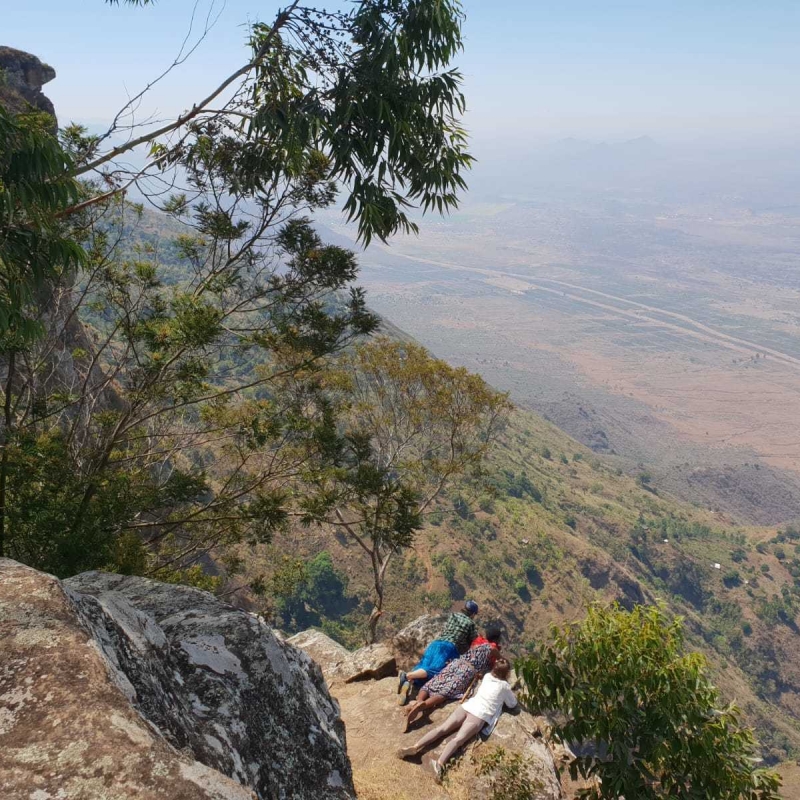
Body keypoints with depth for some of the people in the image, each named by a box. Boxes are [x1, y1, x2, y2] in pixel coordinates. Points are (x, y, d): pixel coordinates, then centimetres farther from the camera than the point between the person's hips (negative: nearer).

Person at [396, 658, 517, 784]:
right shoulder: (504, 686, 11)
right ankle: (440, 763, -45)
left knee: (442, 728, -7)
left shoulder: (487, 676, 25)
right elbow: (512, 704, 24)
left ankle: (415, 747, -26)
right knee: (458, 739, -22)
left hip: (467, 706, 5)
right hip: (480, 715, -4)